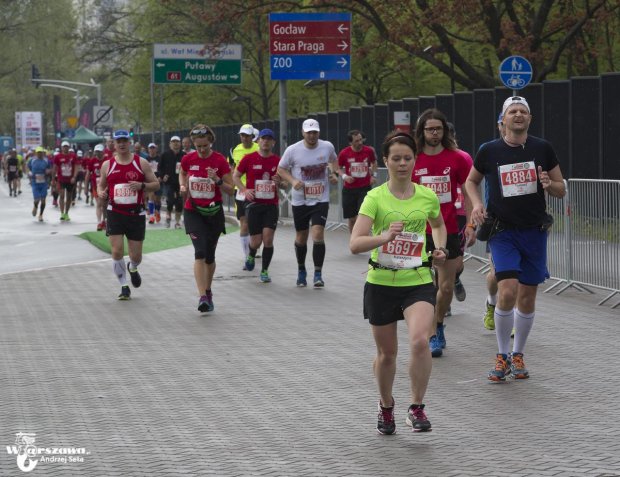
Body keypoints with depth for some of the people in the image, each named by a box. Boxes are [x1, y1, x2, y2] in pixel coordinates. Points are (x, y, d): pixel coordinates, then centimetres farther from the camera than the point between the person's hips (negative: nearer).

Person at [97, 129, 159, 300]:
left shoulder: (141, 163, 0)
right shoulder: (107, 165, 4)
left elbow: (156, 184, 3)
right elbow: (101, 185, 15)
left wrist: (142, 186, -17)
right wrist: (101, 193, -9)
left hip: (136, 214, 0)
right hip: (115, 213, 0)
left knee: (136, 255, 4)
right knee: (117, 252, -11)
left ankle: (133, 269, 42)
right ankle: (124, 287, 6)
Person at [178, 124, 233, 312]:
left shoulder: (220, 161, -9)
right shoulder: (188, 159, -4)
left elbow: (230, 190, -5)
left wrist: (218, 180, -23)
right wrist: (183, 186, -1)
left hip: (214, 212, 0)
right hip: (193, 211, 0)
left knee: (210, 256, 10)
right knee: (200, 251, -18)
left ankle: (208, 291, 33)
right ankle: (202, 297, -23)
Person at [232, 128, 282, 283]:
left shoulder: (278, 161, 5)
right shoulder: (249, 158, 0)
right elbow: (235, 176, 8)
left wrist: (279, 182, -9)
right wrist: (244, 190, -7)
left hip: (271, 205, 1)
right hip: (253, 203, -1)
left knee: (268, 238, -9)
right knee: (256, 240, -2)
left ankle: (264, 271, 5)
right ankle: (251, 256, 34)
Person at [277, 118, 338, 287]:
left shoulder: (327, 147, -4)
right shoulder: (293, 150, -9)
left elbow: (334, 160, 18)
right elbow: (281, 169, 3)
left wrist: (333, 173, -1)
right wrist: (293, 180, -15)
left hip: (321, 199, 0)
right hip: (300, 200, 1)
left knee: (318, 233, -16)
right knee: (301, 237, 11)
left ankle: (318, 274, -9)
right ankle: (301, 270, 34)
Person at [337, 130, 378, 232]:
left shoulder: (369, 151, -4)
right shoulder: (344, 153, -8)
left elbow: (374, 163, 17)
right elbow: (339, 168, 8)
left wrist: (373, 175, 3)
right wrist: (344, 176, -11)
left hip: (365, 188, -1)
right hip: (349, 189, 1)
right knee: (352, 219, 7)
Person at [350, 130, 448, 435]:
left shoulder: (427, 196, 1)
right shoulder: (375, 197, -8)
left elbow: (438, 225, 25)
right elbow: (355, 244, -19)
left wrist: (440, 248, 6)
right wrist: (385, 236, -35)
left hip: (418, 282, 1)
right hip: (381, 283, -1)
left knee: (420, 341, -23)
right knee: (386, 353, 11)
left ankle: (417, 407, -7)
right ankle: (386, 408, 37)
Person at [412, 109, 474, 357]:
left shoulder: (456, 159, -1)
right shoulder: (412, 161, -1)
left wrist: (470, 225, -1)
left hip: (449, 230, 1)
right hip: (420, 232, -1)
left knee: (446, 287, 6)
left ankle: (437, 327, 31)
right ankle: (433, 336, 7)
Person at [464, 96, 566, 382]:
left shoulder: (543, 149, 0)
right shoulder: (489, 151, -1)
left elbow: (561, 190, 7)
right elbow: (471, 180, 16)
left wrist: (549, 184, -15)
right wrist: (476, 203, -3)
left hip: (535, 231, 2)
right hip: (503, 232, -2)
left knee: (527, 297, 6)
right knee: (508, 291, -16)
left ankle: (517, 356, 23)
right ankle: (502, 356, 0)